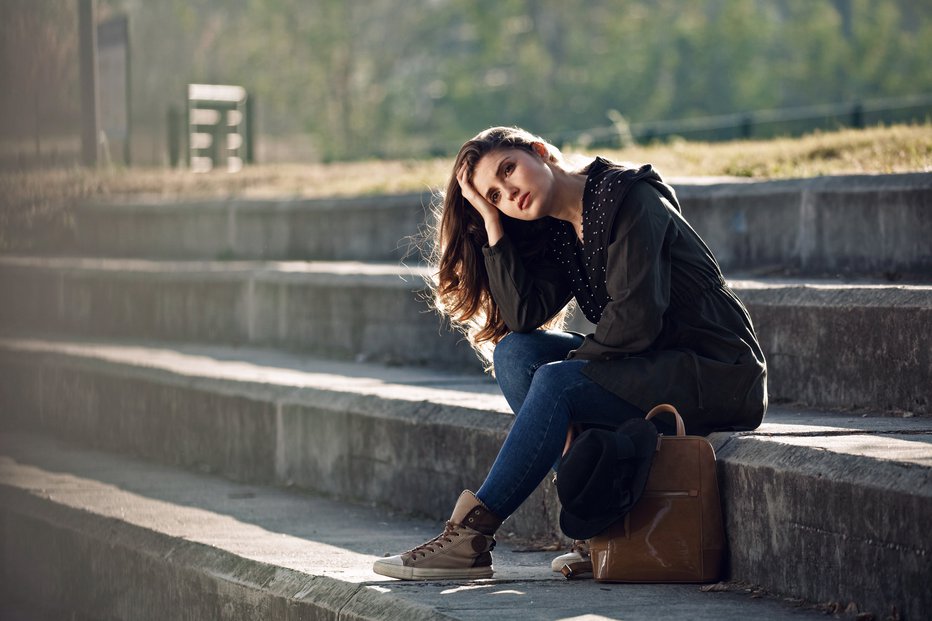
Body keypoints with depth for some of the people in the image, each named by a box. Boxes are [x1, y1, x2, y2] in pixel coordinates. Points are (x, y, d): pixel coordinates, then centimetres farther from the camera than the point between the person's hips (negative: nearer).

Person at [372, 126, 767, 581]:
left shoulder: (627, 198, -13)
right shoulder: (558, 235, 11)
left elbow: (635, 319, -22)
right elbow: (523, 317, -6)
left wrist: (575, 362, -9)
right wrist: (492, 222, -5)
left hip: (718, 372, -8)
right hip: (649, 369, 8)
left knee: (556, 382, -25)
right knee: (515, 350, -7)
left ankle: (471, 535, -18)